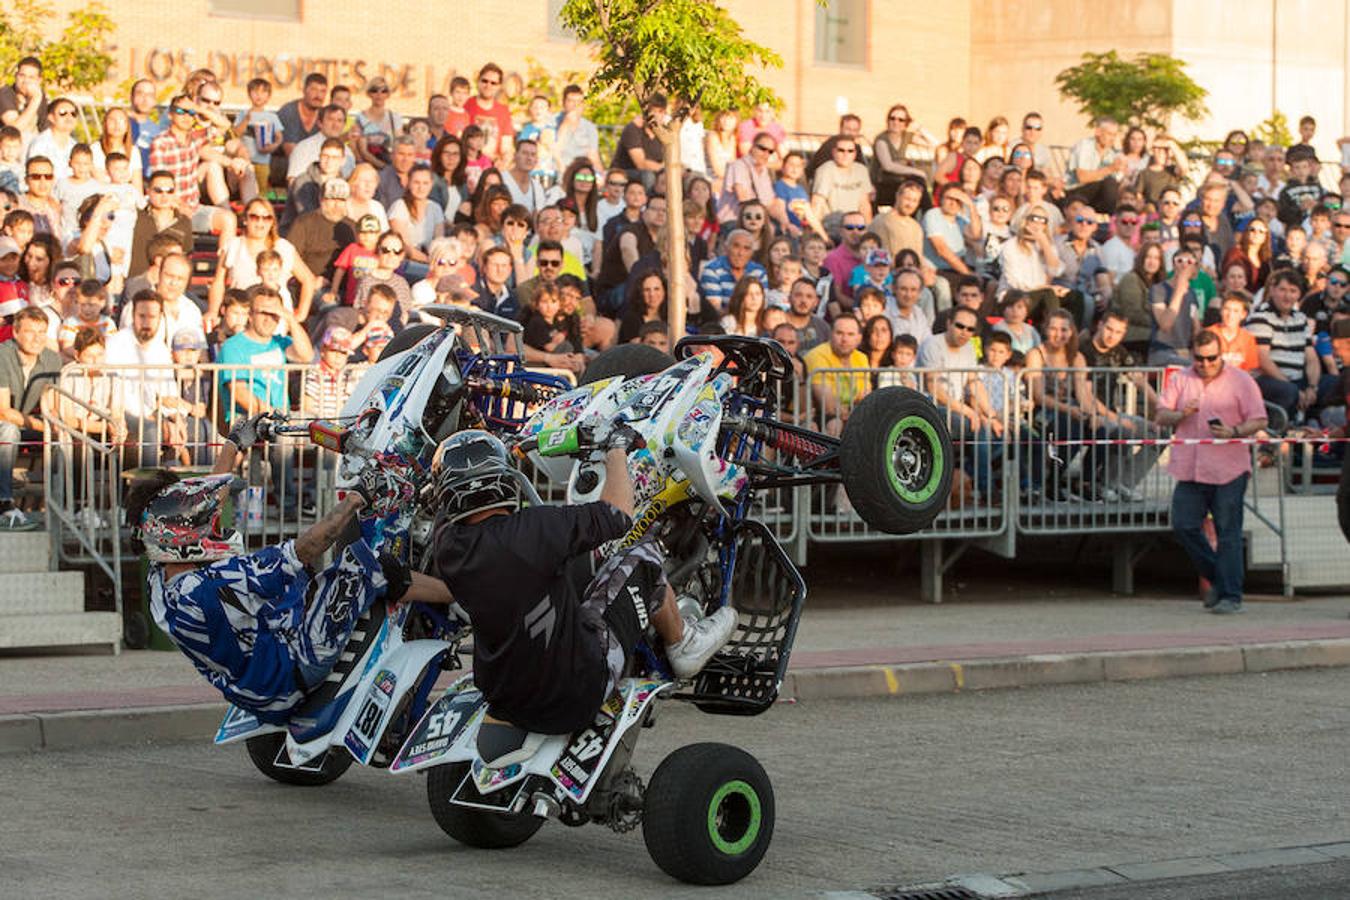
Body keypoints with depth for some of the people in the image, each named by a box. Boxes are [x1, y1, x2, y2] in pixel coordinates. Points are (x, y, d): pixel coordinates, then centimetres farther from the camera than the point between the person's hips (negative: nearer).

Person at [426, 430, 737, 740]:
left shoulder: (448, 546, -11)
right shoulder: (529, 531, -27)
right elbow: (618, 516, -13)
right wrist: (618, 450, 3)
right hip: (578, 698, -6)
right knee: (643, 557, 8)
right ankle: (683, 644, 31)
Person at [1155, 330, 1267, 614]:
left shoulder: (1240, 382, 1)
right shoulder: (1180, 380, 12)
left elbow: (1259, 421, -2)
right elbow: (1160, 417, 11)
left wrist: (1234, 432, -20)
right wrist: (1180, 415, -10)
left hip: (1228, 471, -4)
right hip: (1189, 470, 4)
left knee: (1228, 533, -5)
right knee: (1183, 526, 1)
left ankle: (1231, 596, -2)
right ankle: (1217, 578, 20)